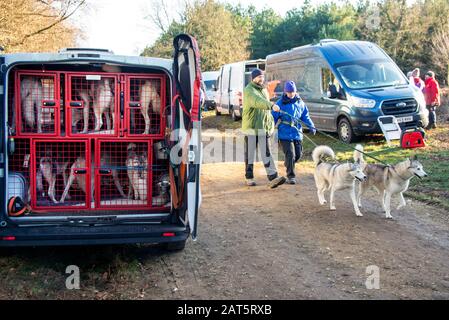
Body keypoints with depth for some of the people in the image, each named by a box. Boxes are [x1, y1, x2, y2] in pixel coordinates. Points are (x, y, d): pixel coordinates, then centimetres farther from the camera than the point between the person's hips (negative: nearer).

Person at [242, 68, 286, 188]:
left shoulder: (264, 90, 17)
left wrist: (270, 122, 17)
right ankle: (249, 178, 16)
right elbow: (257, 101, -31)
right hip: (251, 127, -6)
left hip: (263, 127, 6)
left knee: (266, 153, -1)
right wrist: (272, 105, -45)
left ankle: (273, 178, -8)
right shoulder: (249, 90, -10)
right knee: (250, 153, 4)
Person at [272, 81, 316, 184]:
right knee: (290, 154, -12)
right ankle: (291, 176, -3)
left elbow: (305, 116, 14)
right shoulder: (280, 103, -4)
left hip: (297, 134, 5)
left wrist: (311, 126, 2)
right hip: (285, 134, -5)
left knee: (298, 154, 10)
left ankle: (288, 164, 40)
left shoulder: (300, 103, 8)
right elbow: (274, 117, -2)